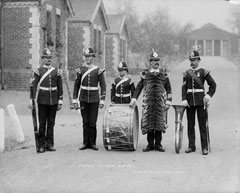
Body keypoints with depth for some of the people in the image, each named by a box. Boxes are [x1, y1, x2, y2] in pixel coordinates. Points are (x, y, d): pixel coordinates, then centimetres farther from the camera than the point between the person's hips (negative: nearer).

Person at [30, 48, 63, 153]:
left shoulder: (56, 71, 6)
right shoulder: (38, 71, 0)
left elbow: (60, 87, 8)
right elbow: (33, 86, -2)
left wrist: (60, 101, 4)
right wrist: (32, 100, -9)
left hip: (53, 101, 2)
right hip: (42, 102, -2)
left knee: (51, 123, 6)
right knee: (42, 123, 1)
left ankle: (50, 144, 13)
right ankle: (41, 145, 7)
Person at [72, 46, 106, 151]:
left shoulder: (98, 70, -3)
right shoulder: (80, 70, 3)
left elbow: (103, 86, -2)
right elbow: (76, 85, 7)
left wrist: (102, 100, -8)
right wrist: (75, 100, 3)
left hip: (94, 100, -2)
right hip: (83, 100, 2)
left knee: (92, 122, -1)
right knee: (85, 122, 5)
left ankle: (92, 143, 8)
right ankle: (86, 143, 11)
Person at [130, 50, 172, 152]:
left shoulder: (164, 74, 8)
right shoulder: (145, 74, 7)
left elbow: (168, 89, 9)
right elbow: (139, 87, 8)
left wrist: (168, 101, 1)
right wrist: (134, 99, -1)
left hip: (160, 102, 0)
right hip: (148, 102, 0)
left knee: (159, 122, 1)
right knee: (148, 122, 1)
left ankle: (158, 144, 8)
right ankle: (150, 144, 9)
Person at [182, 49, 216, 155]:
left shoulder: (204, 72, 0)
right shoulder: (187, 73, 9)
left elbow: (213, 85, 3)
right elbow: (184, 87, 3)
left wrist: (209, 95, -10)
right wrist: (184, 99, -9)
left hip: (201, 101, -3)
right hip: (190, 102, 3)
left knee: (203, 124, -2)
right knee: (190, 124, 7)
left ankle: (205, 147, 1)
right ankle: (191, 146, 14)